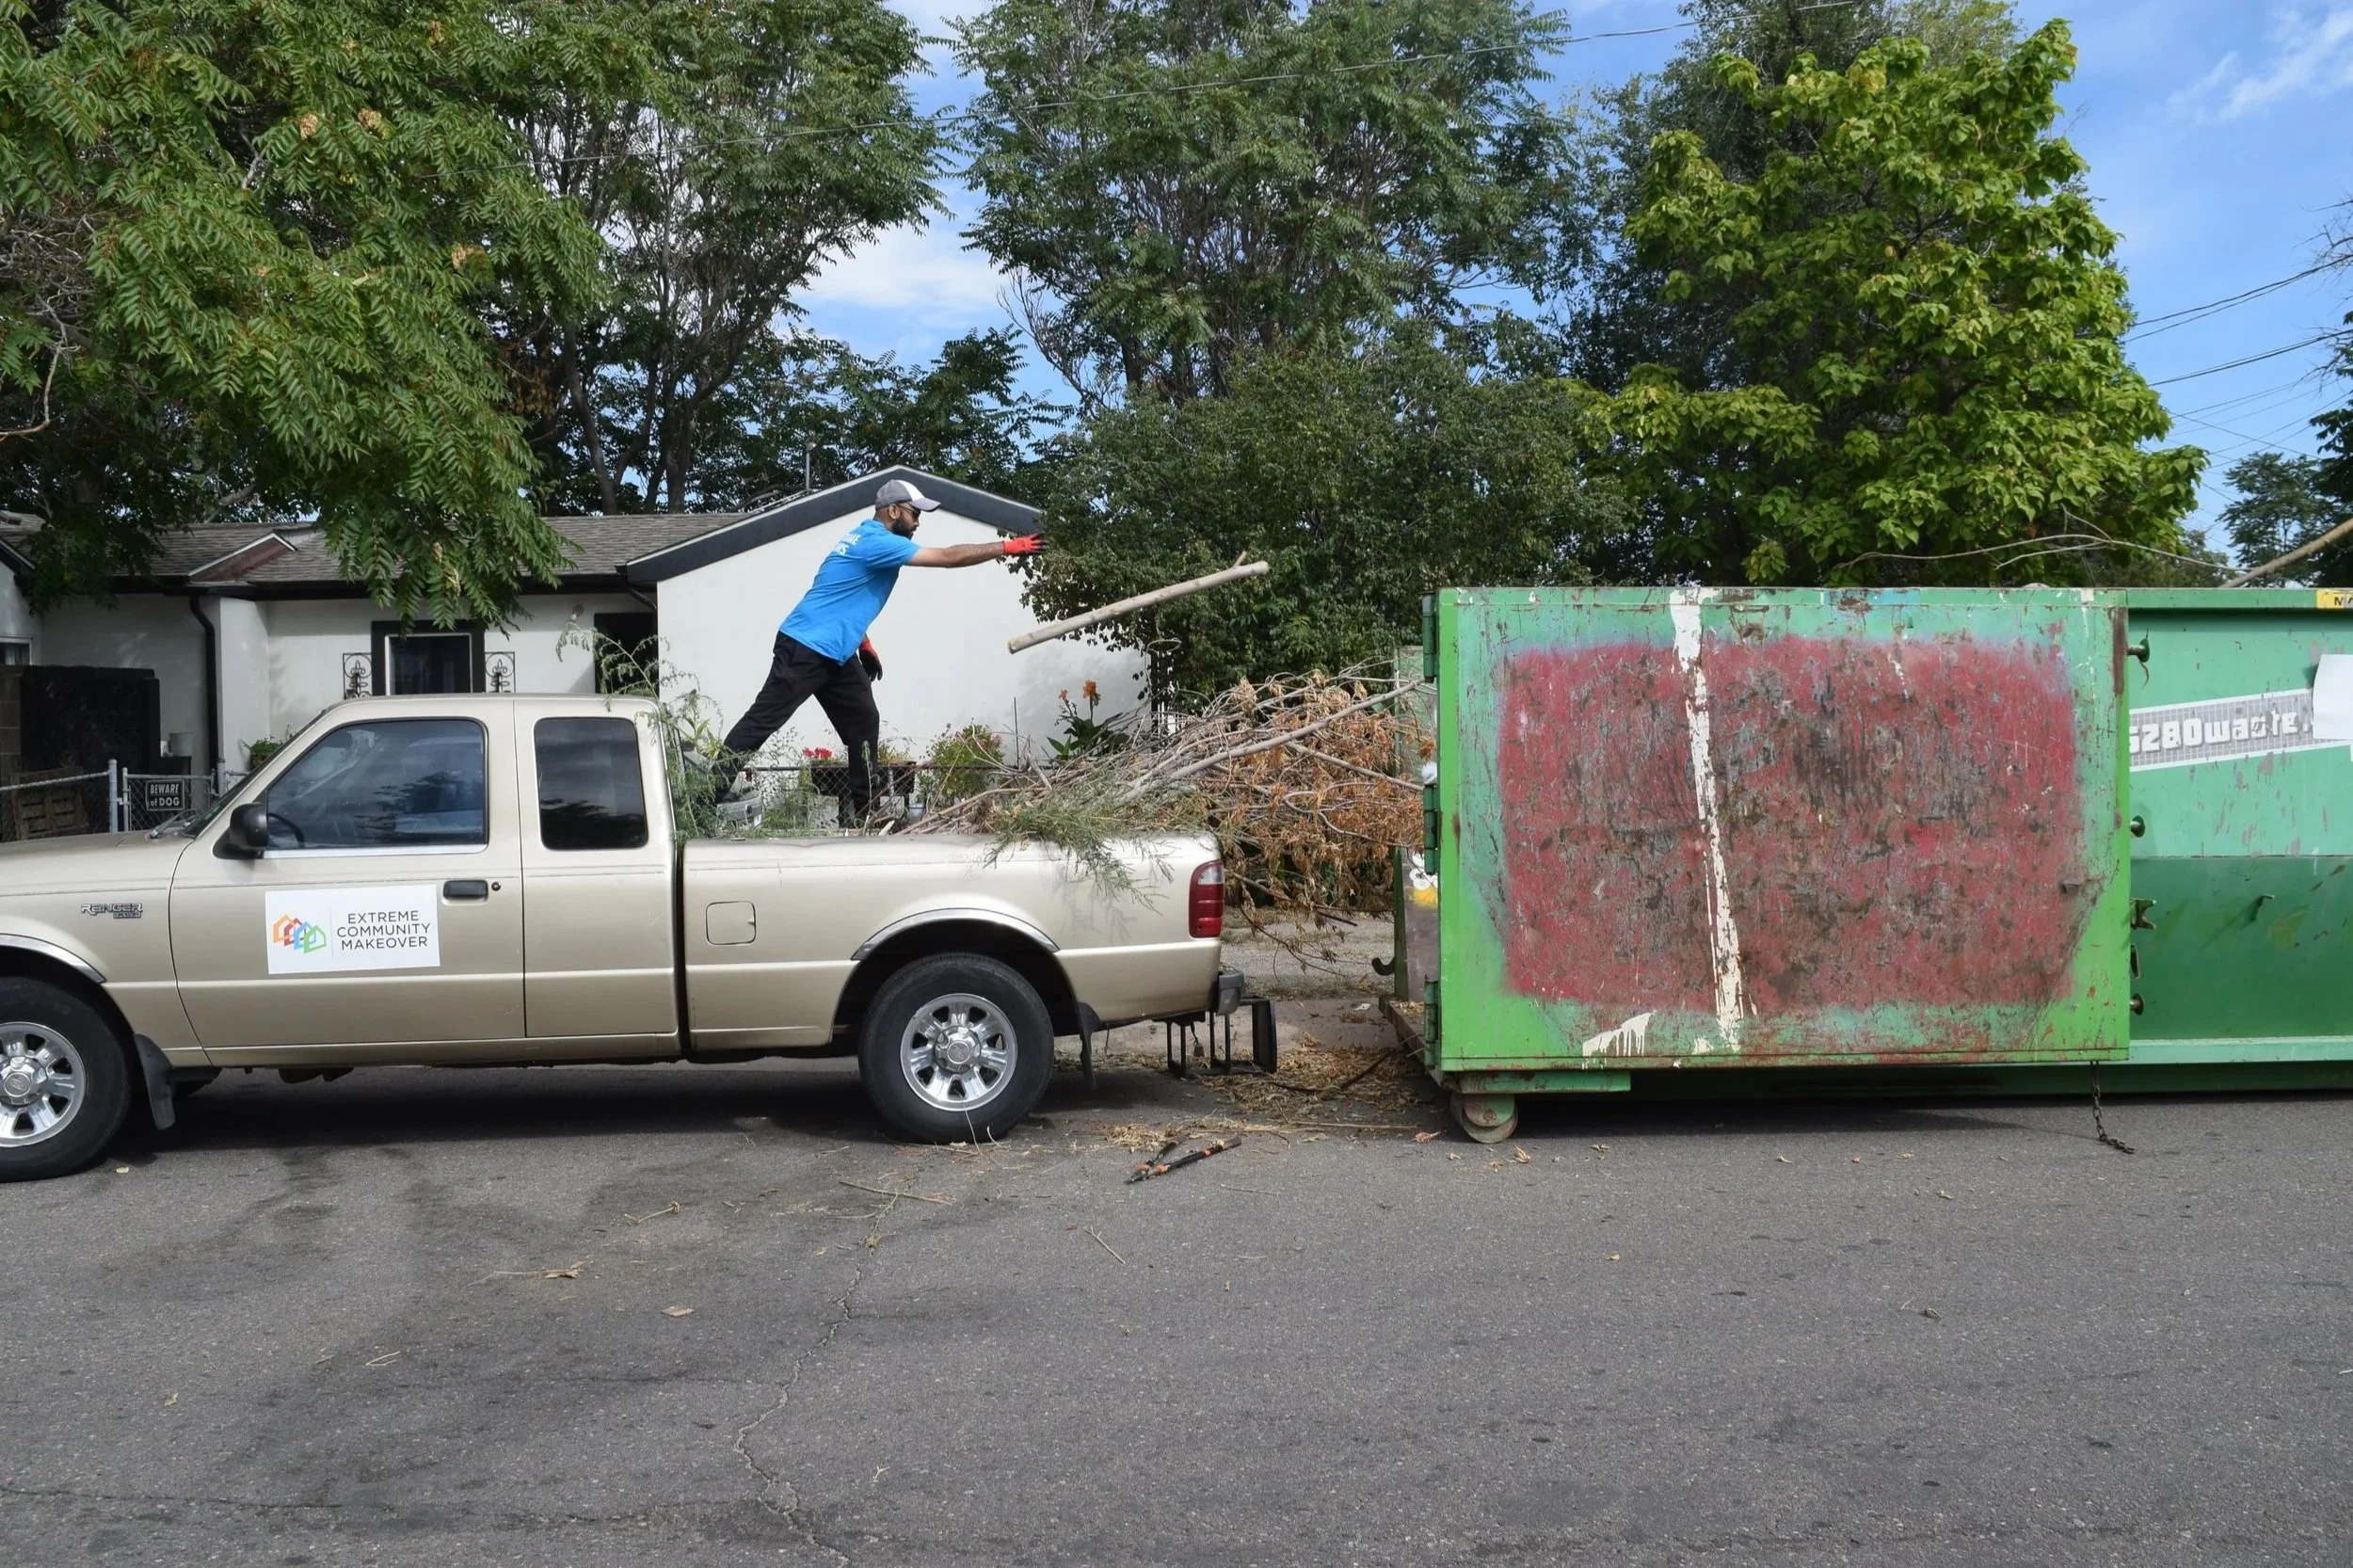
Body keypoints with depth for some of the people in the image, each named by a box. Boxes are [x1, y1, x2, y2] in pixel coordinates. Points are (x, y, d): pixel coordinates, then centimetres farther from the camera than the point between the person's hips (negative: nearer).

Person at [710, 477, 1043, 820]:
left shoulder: (868, 539, 15)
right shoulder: (876, 542, -16)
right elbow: (948, 557, -19)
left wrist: (863, 643, 21)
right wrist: (1007, 547, -15)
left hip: (836, 653, 10)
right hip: (805, 648, -10)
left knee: (864, 725, 8)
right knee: (764, 717, -10)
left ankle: (864, 812, 11)